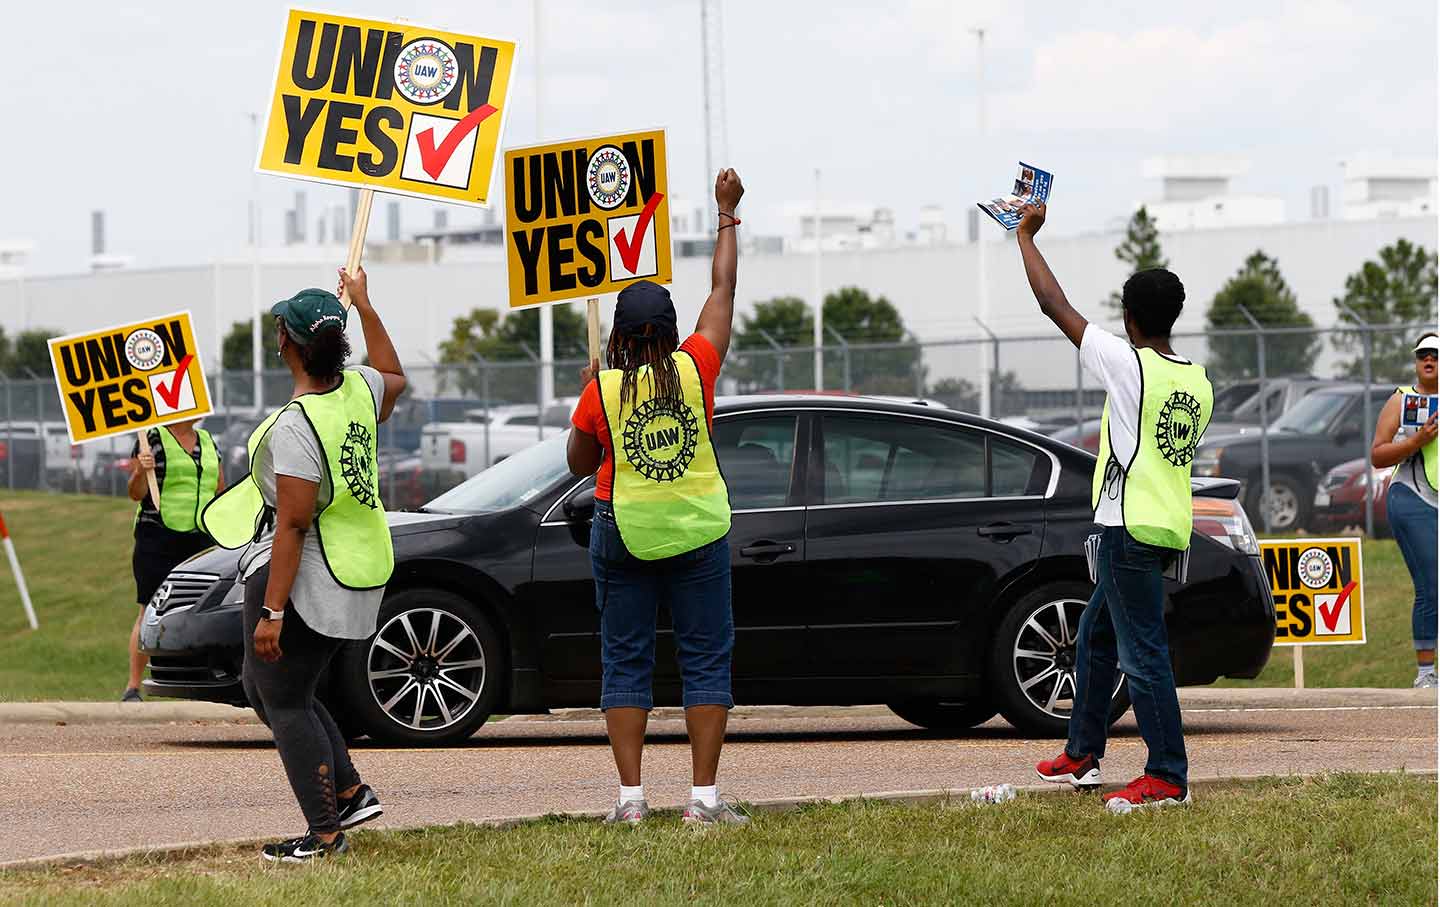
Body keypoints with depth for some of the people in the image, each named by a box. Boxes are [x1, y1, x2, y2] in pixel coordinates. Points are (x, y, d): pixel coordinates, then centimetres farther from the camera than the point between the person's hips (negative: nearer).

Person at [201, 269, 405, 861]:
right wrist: (363, 305, 39)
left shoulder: (296, 425, -22)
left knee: (284, 702, -1)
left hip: (300, 575, -9)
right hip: (355, 577, 9)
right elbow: (394, 378, 30)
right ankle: (351, 793, 18)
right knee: (263, 686, 21)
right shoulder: (359, 391, 2)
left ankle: (325, 833, -2)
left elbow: (292, 524, -24)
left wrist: (271, 611, -23)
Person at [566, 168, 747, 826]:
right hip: (698, 531, 0)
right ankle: (704, 797, -2)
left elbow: (579, 463, 7)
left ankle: (630, 796, 1)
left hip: (624, 534, 0)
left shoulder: (601, 390, -8)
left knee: (625, 664, 7)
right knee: (706, 660, 4)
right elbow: (723, 289, 5)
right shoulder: (695, 368, -7)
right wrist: (726, 214, 16)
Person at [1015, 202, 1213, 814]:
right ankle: (1082, 753, 29)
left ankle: (1168, 779, -8)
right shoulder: (1198, 383, 10)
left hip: (1130, 528, -9)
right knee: (1095, 633, 22)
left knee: (1142, 652, -7)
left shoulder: (1128, 363, -12)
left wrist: (1026, 236, 5)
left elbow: (1053, 303, -6)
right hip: (1169, 528, 9)